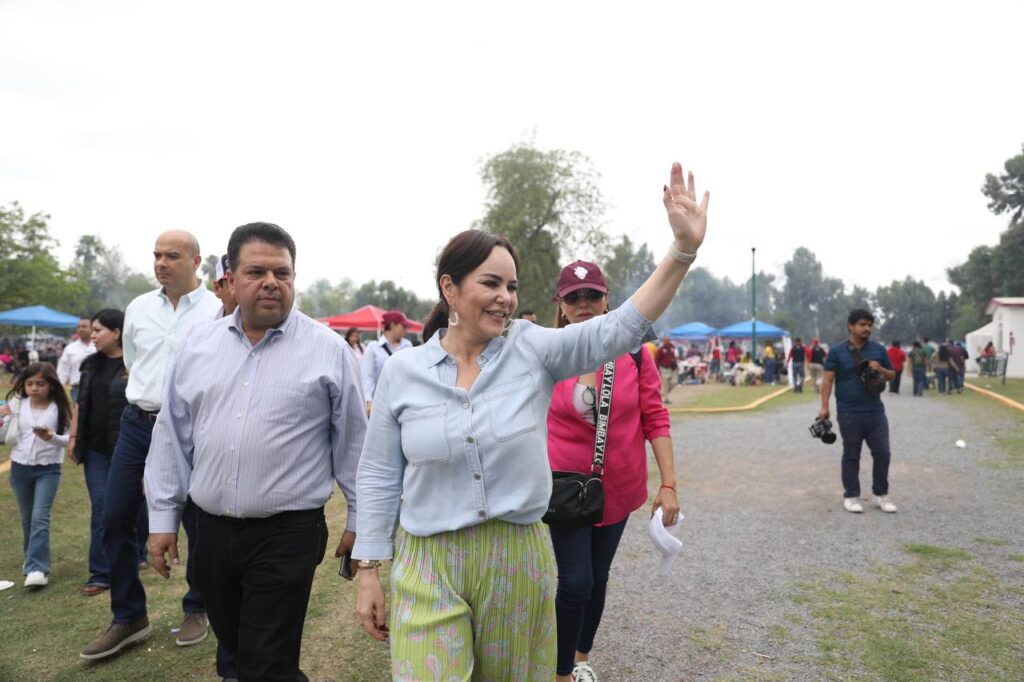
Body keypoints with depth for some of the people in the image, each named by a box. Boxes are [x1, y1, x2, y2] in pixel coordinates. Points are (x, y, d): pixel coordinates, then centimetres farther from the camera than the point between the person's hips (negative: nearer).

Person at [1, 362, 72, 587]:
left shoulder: (59, 408, -8)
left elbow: (67, 439, -8)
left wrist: (52, 437, -28)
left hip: (48, 469, -3)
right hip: (20, 467, 4)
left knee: (40, 517, -12)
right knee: (27, 518, 16)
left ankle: (37, 568, -11)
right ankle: (32, 559, 34)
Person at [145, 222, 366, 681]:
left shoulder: (328, 350, -6)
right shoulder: (197, 345, 5)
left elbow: (353, 442, -1)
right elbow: (172, 437, 9)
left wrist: (359, 520, 3)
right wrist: (163, 518, 9)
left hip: (288, 535, -4)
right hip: (211, 531, 5)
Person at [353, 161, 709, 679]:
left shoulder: (532, 349, -4)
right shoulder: (402, 371, -3)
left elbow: (619, 329, -15)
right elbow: (378, 477, 1)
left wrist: (683, 249, -24)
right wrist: (369, 570, 1)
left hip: (520, 559, 1)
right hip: (429, 566, -1)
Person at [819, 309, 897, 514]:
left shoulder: (878, 349, 7)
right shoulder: (837, 351, -3)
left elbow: (891, 375, 14)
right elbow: (827, 379, -5)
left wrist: (880, 369, -9)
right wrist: (824, 406, -14)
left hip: (876, 412, 3)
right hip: (849, 414, -3)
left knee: (882, 453, 5)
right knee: (851, 456, 6)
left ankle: (881, 494, 20)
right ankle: (850, 496, 16)